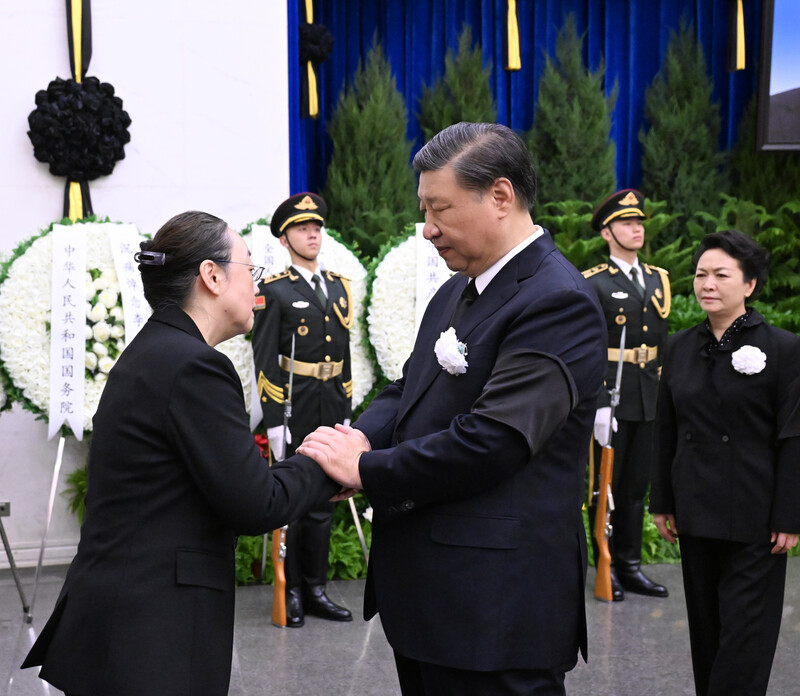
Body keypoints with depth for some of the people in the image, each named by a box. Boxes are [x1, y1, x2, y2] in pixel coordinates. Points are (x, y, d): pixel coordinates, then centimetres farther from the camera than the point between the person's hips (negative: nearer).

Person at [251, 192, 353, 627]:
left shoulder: (339, 287, 13)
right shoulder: (274, 291, -4)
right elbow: (265, 361, -8)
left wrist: (346, 412, 12)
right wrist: (273, 423, -14)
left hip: (331, 409, 6)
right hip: (293, 410, -5)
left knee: (322, 502, 11)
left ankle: (315, 590, 20)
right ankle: (290, 594, 13)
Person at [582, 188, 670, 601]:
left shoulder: (659, 280, 14)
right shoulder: (593, 284, -5)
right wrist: (598, 405, -17)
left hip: (649, 402, 6)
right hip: (610, 400, -5)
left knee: (637, 485, 11)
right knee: (606, 485, 3)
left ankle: (631, 566, 20)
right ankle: (606, 570, 11)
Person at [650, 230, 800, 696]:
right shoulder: (681, 347, 7)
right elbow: (667, 431, 11)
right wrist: (663, 501, 9)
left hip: (753, 518, -4)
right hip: (695, 513, 5)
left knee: (744, 635, 0)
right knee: (705, 629, 13)